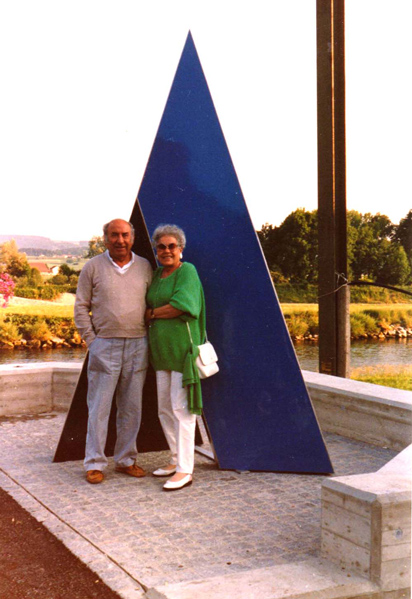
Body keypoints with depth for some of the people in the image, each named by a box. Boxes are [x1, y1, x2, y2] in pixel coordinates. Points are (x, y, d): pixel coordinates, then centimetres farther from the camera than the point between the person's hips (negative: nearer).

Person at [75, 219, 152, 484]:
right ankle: (95, 463, 7)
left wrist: (148, 339, 6)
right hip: (105, 345, -2)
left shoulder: (145, 267, 8)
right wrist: (91, 340, -4)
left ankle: (126, 459, 20)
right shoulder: (93, 267, 1)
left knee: (132, 407, 8)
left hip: (137, 345, 3)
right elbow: (81, 307, 3)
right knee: (99, 406, -1)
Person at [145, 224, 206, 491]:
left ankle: (185, 470, -4)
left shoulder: (187, 271, -7)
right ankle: (177, 459, 25)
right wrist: (154, 316, 1)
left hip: (183, 348, -8)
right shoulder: (157, 274, 16)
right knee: (165, 409, 13)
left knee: (181, 408, -8)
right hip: (162, 350, 8)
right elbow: (148, 306, 22)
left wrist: (152, 314, -6)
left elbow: (181, 305, -19)